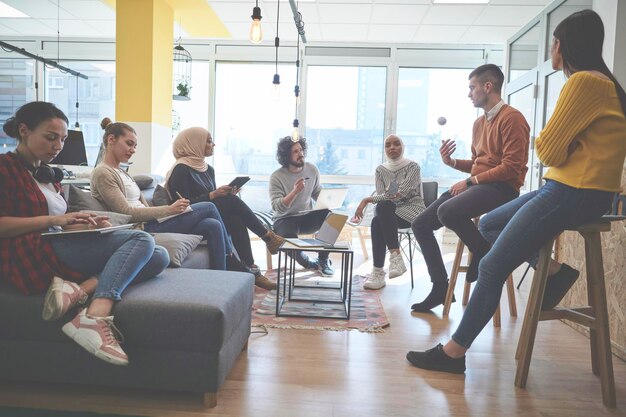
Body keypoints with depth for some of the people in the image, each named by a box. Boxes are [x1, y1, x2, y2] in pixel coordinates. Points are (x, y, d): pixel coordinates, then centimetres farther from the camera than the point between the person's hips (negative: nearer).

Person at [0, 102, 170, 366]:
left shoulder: (47, 174, 27)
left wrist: (88, 224, 5)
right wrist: (54, 219, -16)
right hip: (32, 256, -8)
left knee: (159, 257, -10)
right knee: (141, 240, -24)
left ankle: (81, 288, -29)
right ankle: (95, 317, -43)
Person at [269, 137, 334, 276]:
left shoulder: (312, 169, 1)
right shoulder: (277, 177, -13)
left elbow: (318, 193, 12)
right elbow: (277, 207, -21)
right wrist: (294, 191, -35)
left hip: (307, 216, 4)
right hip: (285, 220, -4)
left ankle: (323, 260, -9)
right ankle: (308, 262, 1)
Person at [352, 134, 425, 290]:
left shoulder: (413, 166, -6)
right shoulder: (381, 170, 10)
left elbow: (401, 193, -18)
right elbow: (380, 195, 1)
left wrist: (368, 199, -20)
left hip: (412, 210, -4)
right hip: (389, 213, 4)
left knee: (383, 206, -34)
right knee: (376, 222, -32)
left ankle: (395, 255, -32)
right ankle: (378, 272, -28)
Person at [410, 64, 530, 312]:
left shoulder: (511, 118, -9)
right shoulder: (479, 123, 18)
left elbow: (511, 168, -17)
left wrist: (470, 182, -15)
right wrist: (452, 162, 5)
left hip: (501, 188, -9)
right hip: (476, 186, 9)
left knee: (447, 212, -35)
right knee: (420, 225, -2)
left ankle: (486, 255, -11)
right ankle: (440, 286, 4)